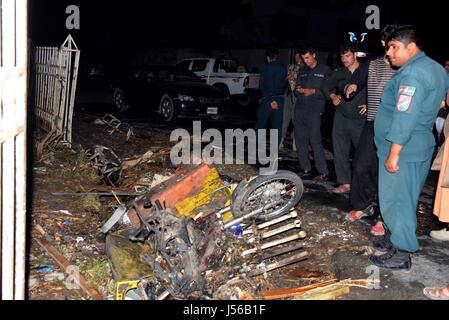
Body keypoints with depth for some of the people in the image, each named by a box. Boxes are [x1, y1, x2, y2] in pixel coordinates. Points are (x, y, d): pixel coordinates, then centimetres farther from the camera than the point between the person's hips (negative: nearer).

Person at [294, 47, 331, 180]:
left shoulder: (325, 70, 3)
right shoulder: (302, 71, 19)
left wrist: (314, 91, -16)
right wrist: (298, 90, -2)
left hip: (315, 110, -6)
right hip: (300, 109, 6)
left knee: (315, 140, -11)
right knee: (300, 139, 6)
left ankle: (323, 171, -5)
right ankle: (305, 168, 16)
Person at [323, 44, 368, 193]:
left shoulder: (367, 71, -2)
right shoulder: (339, 73, 11)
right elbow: (327, 86, 22)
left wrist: (370, 104, -11)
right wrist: (333, 96, 3)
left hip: (360, 118, -4)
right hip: (341, 117, 4)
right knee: (340, 151, 3)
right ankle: (345, 183, 10)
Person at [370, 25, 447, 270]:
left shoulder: (412, 73, -21)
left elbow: (405, 118, -26)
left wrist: (393, 154, -24)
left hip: (402, 150, -10)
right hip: (421, 147, 10)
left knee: (396, 200, -1)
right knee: (404, 198, 19)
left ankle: (401, 254, 8)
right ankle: (395, 239, 33)